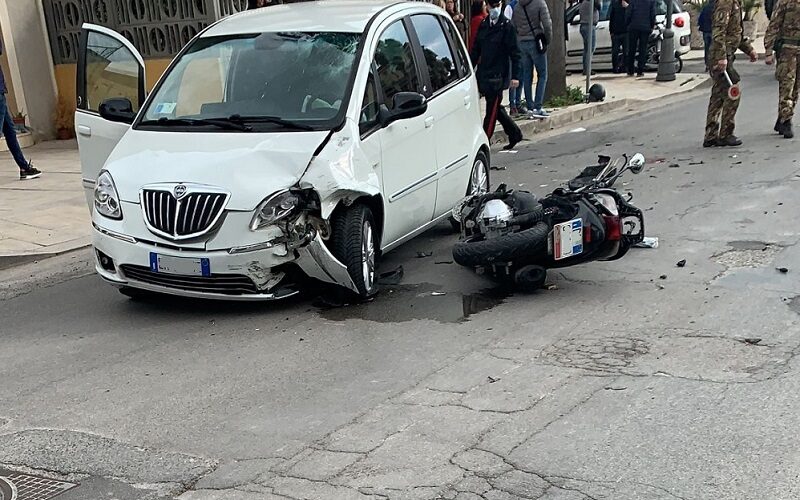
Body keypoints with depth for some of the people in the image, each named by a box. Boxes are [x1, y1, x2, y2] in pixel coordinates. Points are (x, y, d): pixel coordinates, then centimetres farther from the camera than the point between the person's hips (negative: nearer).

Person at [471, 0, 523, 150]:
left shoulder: (507, 26, -8)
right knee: (496, 109, 14)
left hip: (498, 75, -6)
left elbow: (515, 53, -9)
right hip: (484, 74, 6)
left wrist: (515, 76, -14)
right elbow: (476, 49, 15)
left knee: (492, 110, -3)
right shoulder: (483, 25, 9)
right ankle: (515, 134, 28)